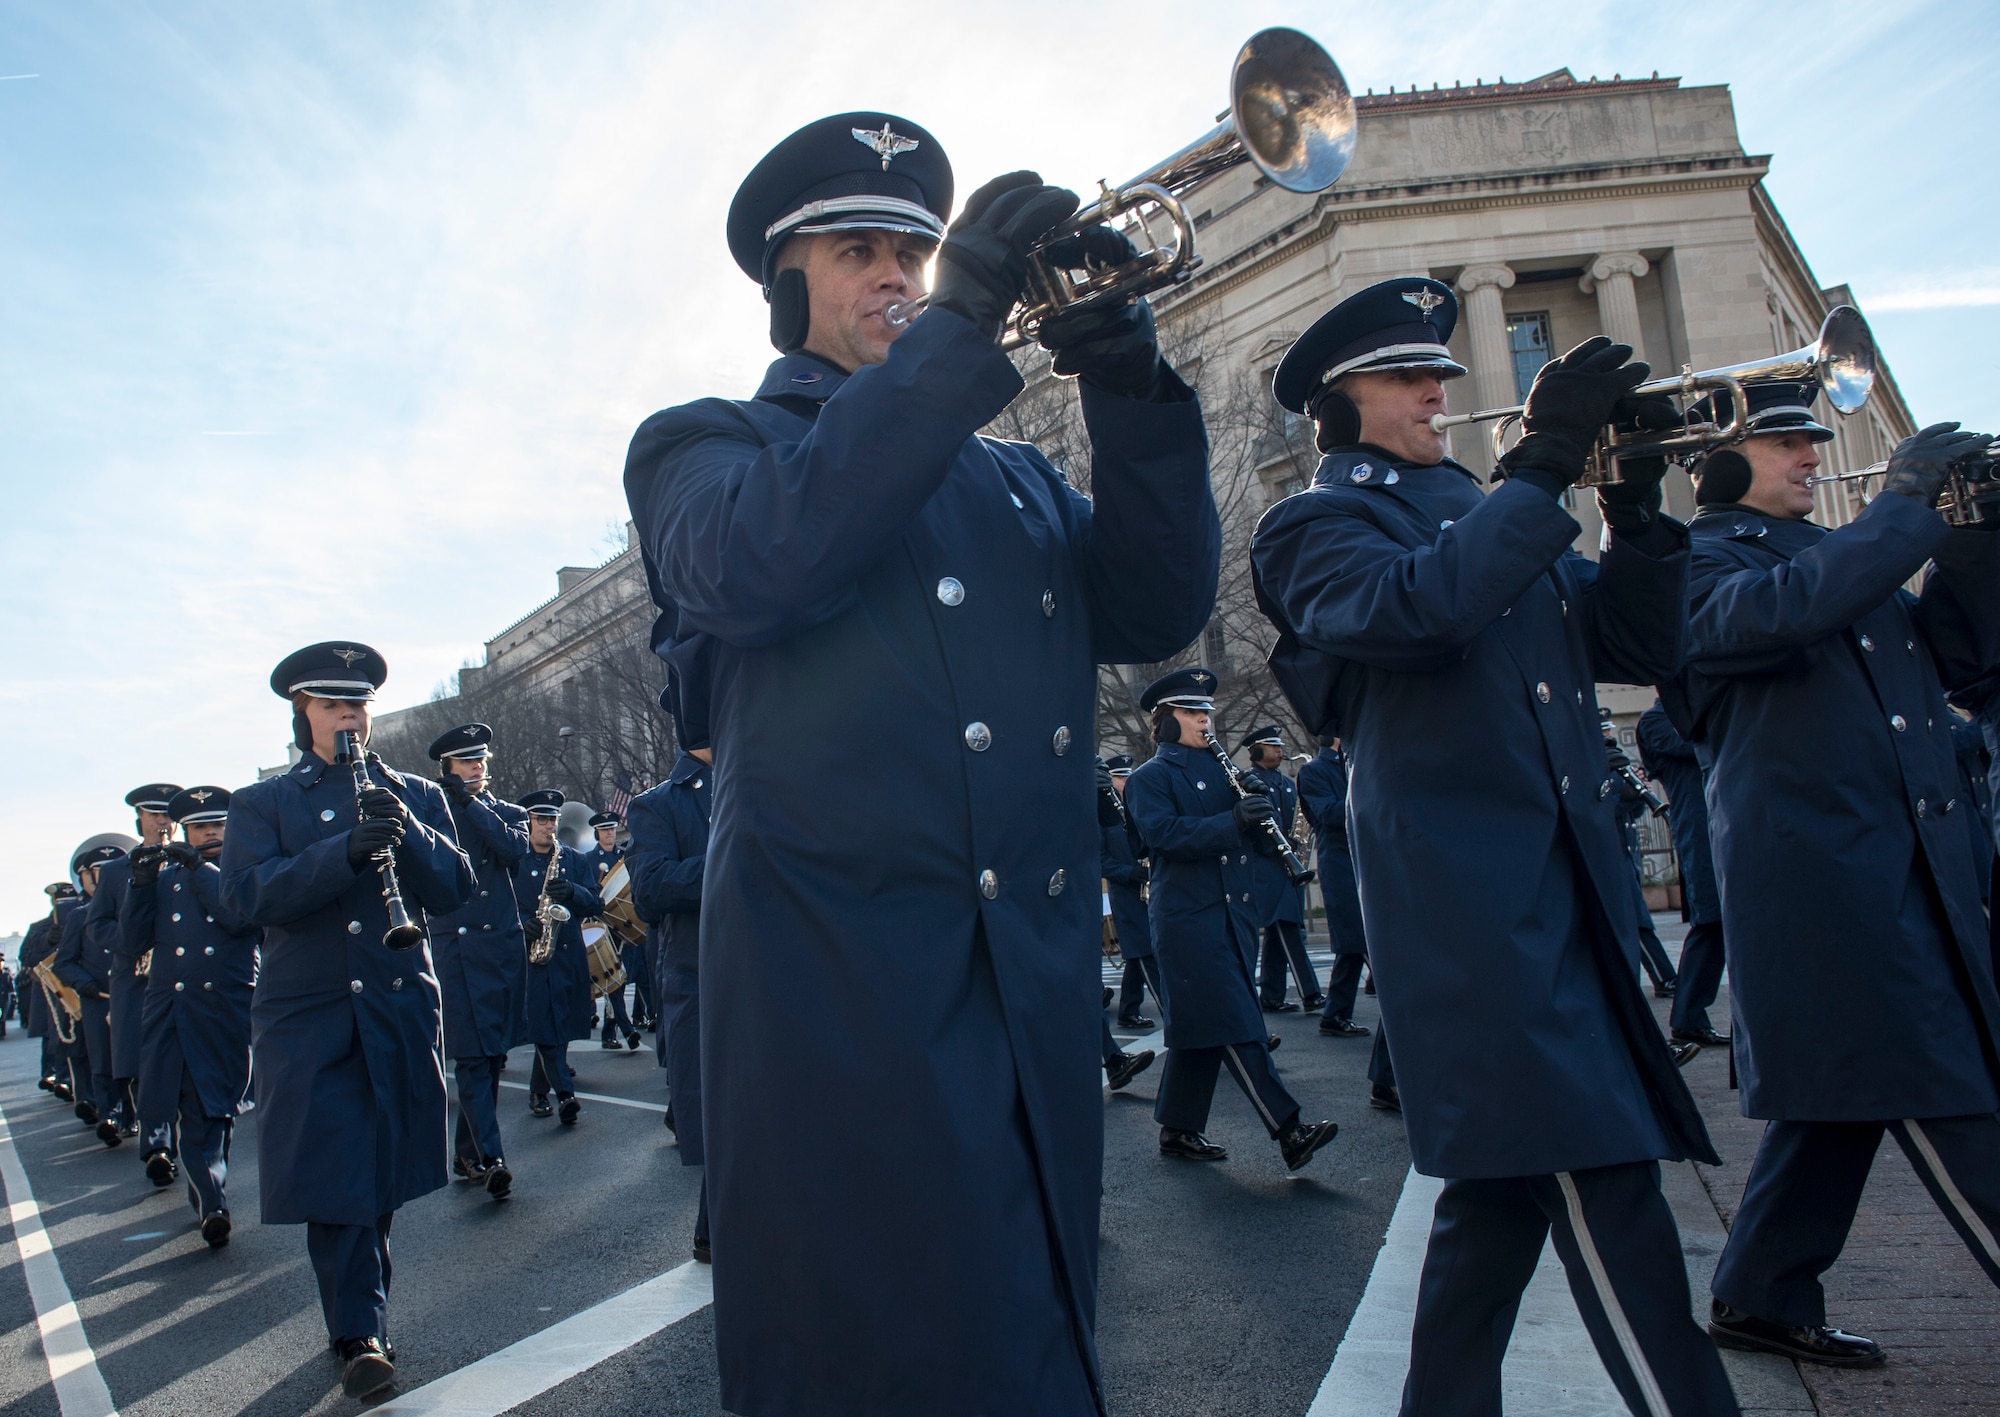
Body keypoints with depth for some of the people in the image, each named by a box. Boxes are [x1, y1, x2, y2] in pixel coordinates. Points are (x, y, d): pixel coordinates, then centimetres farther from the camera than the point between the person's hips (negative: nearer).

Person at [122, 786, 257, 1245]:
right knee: (158, 1099, -2)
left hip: (226, 1008, -2)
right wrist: (140, 883, -4)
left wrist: (198, 868, -10)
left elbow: (240, 917, -14)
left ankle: (209, 1205, 9)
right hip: (166, 1008, 2)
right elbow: (131, 947, 5)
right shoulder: (164, 878, 13)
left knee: (212, 1108, 0)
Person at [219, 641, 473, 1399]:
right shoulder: (261, 804, 7)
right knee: (333, 1173, -8)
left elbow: (454, 888, 1)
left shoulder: (416, 795, 12)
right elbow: (245, 893, -11)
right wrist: (346, 851, -25)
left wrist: (406, 830, -17)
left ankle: (361, 1322, 27)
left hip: (401, 1009, 2)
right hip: (307, 1015, -2)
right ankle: (360, 1335, 2)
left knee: (381, 1174, 10)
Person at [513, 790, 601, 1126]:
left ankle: (539, 1092, 22)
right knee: (545, 1025, -11)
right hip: (530, 954, -3)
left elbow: (595, 904, 7)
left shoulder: (574, 858, 12)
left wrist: (573, 892, -13)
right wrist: (521, 921, -16)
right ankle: (565, 1094, -16)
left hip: (568, 955, 3)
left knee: (560, 1027, 7)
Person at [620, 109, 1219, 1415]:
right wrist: (959, 330, -17)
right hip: (846, 982, -5)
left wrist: (1126, 377, -6)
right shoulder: (707, 444, 7)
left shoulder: (1014, 477, 21)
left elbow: (1157, 614, 6)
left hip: (1042, 985, 5)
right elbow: (754, 568, -17)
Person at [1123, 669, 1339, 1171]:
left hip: (1234, 914, 7)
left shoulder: (1221, 770, 20)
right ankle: (1287, 1131, -13)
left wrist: (1261, 807, -5)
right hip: (1190, 917, -7)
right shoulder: (1150, 777, 0)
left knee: (1201, 1027, 10)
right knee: (1236, 1027, -10)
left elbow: (1262, 842, 16)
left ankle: (1178, 1130, 19)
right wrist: (1233, 820, -27)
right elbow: (1164, 832, -18)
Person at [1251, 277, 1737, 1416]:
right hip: (1468, 897, -8)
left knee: (1506, 1187, 13)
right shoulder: (1319, 527, 3)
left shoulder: (1490, 515, 24)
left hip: (1568, 886, 8)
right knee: (1604, 1193, -12)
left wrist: (1636, 501, 2)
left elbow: (1644, 649, 17)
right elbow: (1411, 609, -21)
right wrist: (1545, 462, -16)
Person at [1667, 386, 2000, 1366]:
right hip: (1819, 868, -9)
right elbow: (1780, 611, -25)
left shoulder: (1836, 551, 23)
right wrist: (1904, 502, -13)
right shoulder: (1698, 562, -3)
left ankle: (1761, 1299, 26)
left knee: (1845, 1095, 14)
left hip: (1910, 868, 9)